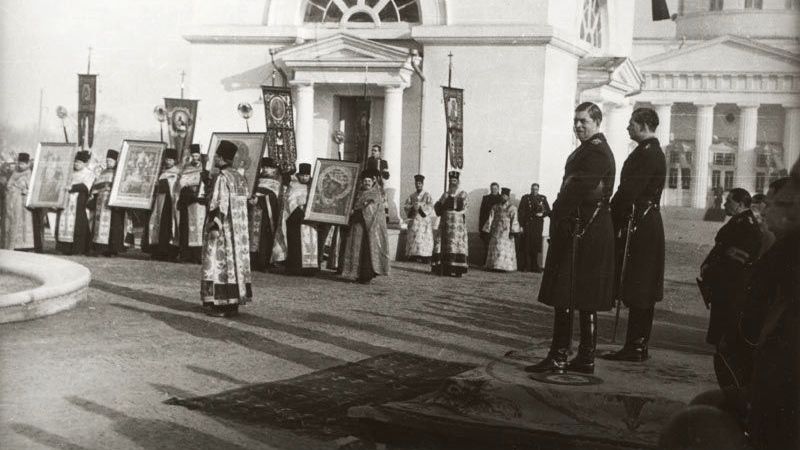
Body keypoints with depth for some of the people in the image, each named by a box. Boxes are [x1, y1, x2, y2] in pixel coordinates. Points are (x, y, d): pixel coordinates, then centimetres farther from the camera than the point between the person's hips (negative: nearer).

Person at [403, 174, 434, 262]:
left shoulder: (427, 196, 5)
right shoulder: (411, 196, 15)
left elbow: (430, 206, -8)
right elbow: (406, 206, 4)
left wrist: (420, 206, -22)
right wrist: (413, 207, -16)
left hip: (424, 222, -3)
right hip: (414, 221, 3)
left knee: (424, 241, -10)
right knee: (413, 240, -4)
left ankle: (425, 261, -11)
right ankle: (413, 258, -1)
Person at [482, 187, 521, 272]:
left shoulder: (512, 208, 3)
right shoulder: (495, 207, 12)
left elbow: (514, 221, -4)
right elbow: (491, 219, 11)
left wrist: (513, 231, -13)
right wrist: (487, 230, 5)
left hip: (506, 232, -3)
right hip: (496, 232, 3)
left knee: (506, 249, -5)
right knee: (495, 249, 1)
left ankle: (504, 266, -3)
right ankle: (494, 266, 4)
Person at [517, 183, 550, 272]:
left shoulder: (543, 198, 12)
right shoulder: (525, 198, 5)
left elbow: (548, 211, 14)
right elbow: (521, 212, 0)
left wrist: (542, 214, -8)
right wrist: (521, 225, -8)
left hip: (538, 225, 2)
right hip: (527, 224, -2)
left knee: (536, 246, 2)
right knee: (526, 245, -5)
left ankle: (535, 266, 8)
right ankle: (525, 266, -2)